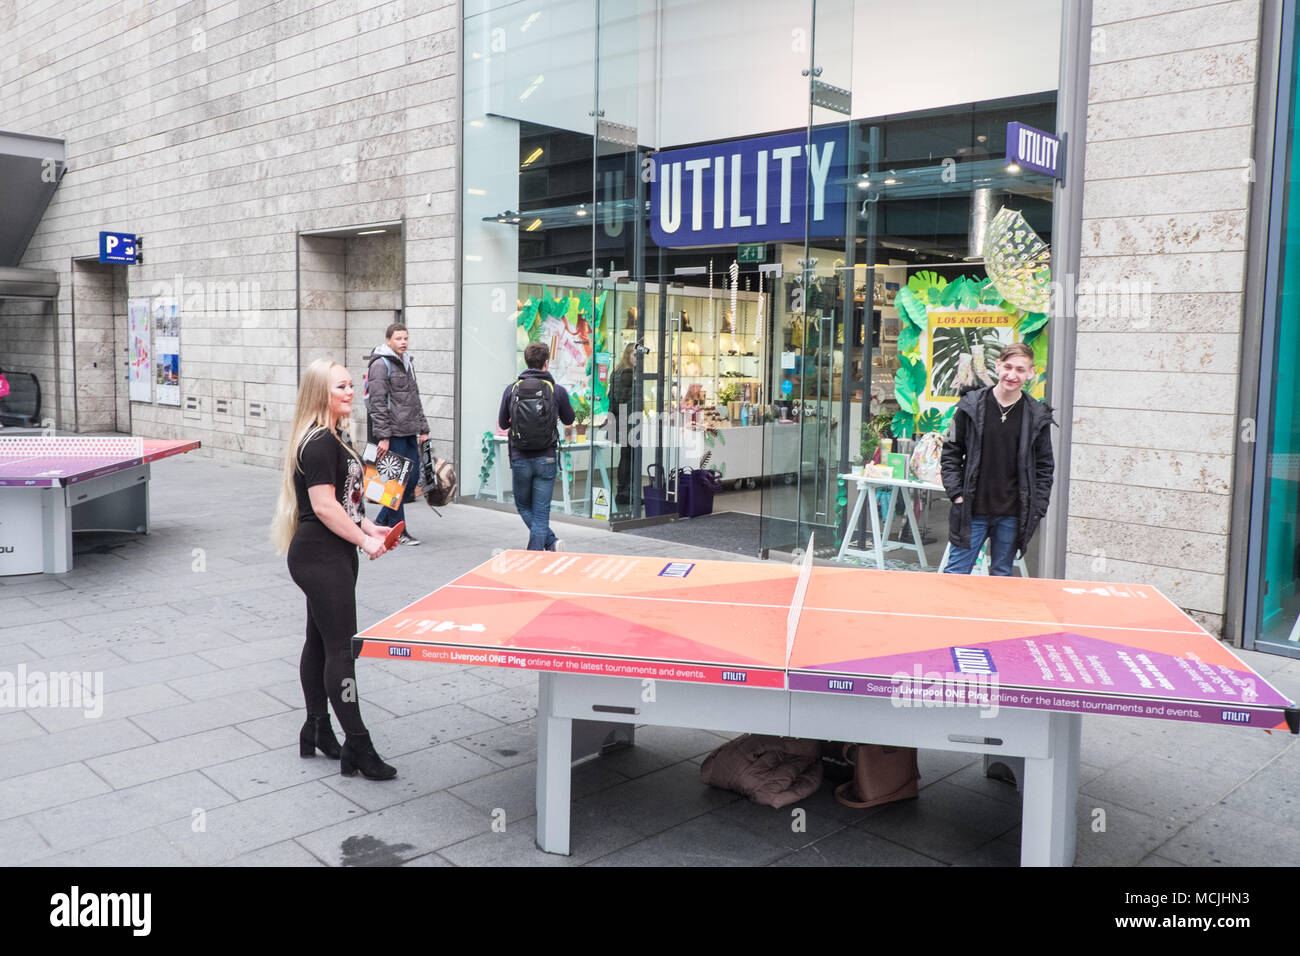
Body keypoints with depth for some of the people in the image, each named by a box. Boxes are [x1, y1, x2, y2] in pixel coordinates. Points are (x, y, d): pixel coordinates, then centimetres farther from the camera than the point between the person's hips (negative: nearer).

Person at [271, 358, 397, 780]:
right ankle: (357, 746, -1)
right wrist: (364, 540, -16)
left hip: (333, 555, 11)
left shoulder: (336, 436, 14)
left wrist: (369, 527, 12)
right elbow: (324, 507, -22)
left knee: (320, 642, 16)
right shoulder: (319, 442, -18)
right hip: (320, 556, -11)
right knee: (342, 647, -7)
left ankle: (316, 730, 27)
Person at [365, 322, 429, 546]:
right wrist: (383, 436, -19)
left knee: (412, 477, 9)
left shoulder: (407, 364, 18)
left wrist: (423, 428, 17)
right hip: (392, 433, -8)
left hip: (409, 433, 8)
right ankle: (397, 530, 6)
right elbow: (378, 403, -14)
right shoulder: (381, 365, -9)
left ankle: (383, 520, 23)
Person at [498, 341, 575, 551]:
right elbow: (569, 420, 11)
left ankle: (550, 542, 6)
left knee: (523, 506, 18)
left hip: (519, 459, 1)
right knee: (541, 512, 6)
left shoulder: (512, 389, -2)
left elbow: (502, 423, 7)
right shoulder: (557, 390, -5)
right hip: (546, 459, 0)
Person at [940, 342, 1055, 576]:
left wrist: (1036, 510, 1)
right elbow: (950, 453, 4)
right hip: (972, 510, -1)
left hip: (1012, 515, 1)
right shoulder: (971, 406, -2)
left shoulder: (1038, 416, 1)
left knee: (1002, 576, 10)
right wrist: (956, 494, -4)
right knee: (956, 573, 1)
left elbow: (1044, 467, 7)